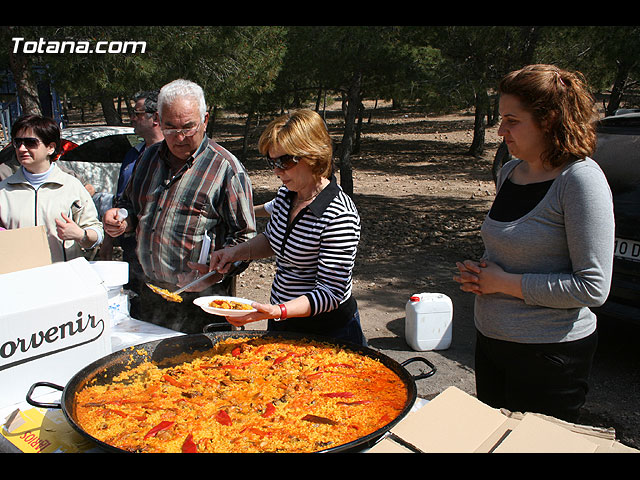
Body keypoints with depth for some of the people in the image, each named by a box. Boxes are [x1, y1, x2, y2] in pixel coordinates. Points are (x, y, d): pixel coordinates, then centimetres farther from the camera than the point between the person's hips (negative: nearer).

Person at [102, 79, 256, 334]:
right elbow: (129, 204, 25)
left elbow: (244, 236, -11)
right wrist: (121, 220, 3)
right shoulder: (149, 157, 10)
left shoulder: (225, 166, -10)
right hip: (149, 294, 6)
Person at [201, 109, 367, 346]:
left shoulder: (339, 216, -27)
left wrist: (278, 312, -37)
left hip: (328, 329, -7)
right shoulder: (285, 194, -3)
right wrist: (236, 251, -2)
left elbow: (331, 292, -25)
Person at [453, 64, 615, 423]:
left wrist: (505, 283, -18)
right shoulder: (511, 171, 5)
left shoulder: (580, 180, -18)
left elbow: (593, 287, -20)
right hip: (490, 341, 7)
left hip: (550, 354, -7)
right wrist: (479, 274, 0)